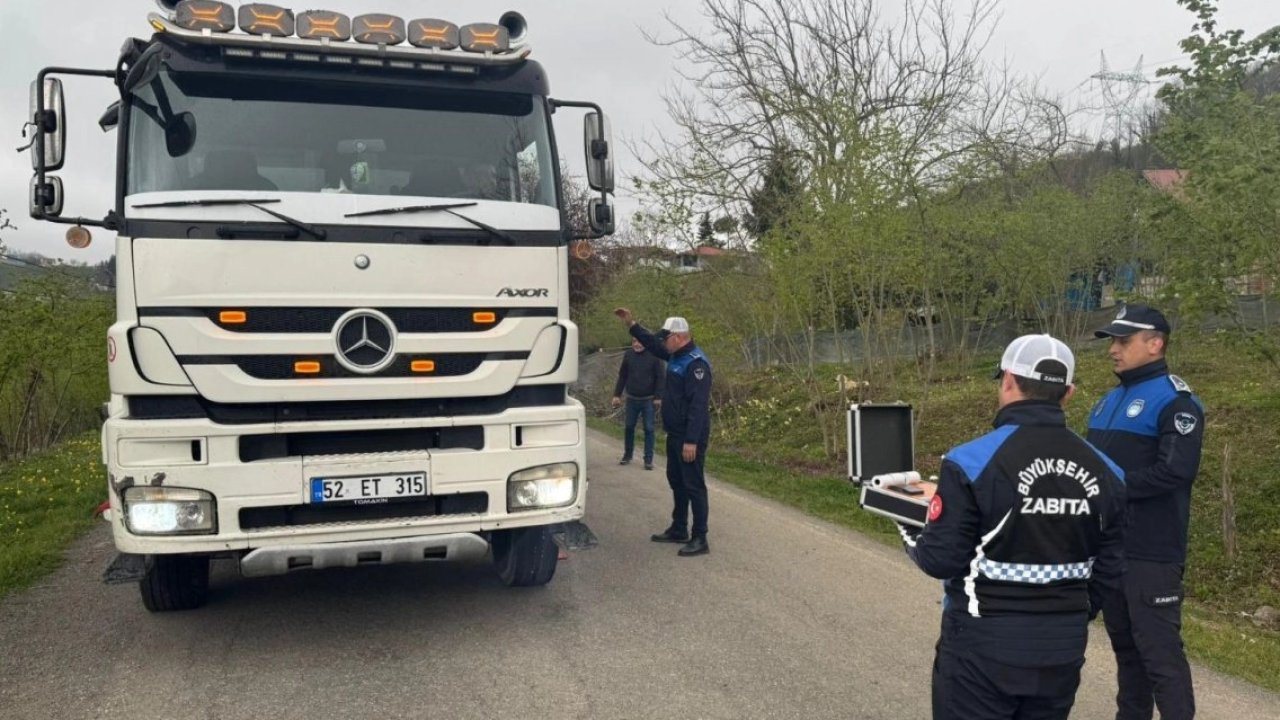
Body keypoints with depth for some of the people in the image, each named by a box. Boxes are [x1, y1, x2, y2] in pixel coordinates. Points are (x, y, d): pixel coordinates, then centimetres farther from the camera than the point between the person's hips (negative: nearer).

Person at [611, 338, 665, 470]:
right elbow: (622, 377, 10)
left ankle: (648, 459, 6)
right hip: (632, 399, 4)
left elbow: (660, 377, -7)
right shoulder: (628, 356, 3)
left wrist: (658, 397, -12)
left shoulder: (654, 356, -8)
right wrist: (617, 395, 6)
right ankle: (627, 455, 27)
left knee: (648, 429, 0)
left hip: (648, 400, -4)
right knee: (629, 427, 11)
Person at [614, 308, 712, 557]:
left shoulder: (696, 363, -21)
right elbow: (653, 343, 28)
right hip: (675, 434, 10)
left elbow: (698, 405, -26)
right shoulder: (676, 355, 9)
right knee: (676, 481, 18)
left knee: (693, 485, -5)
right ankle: (678, 530, 31)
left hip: (690, 437, -10)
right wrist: (631, 324, 22)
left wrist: (691, 441, -28)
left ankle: (700, 540, 0)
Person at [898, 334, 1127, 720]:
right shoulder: (1104, 472, -2)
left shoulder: (972, 461, -19)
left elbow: (941, 559, -15)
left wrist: (910, 535, 6)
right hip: (1062, 651, 5)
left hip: (982, 648, -5)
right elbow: (1109, 568, 6)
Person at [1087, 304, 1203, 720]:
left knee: (1159, 651, -4)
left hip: (1151, 551, -8)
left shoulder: (1175, 401, -12)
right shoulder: (1110, 401, 15)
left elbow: (1175, 471, -23)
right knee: (1124, 643, 17)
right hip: (1109, 544, 8)